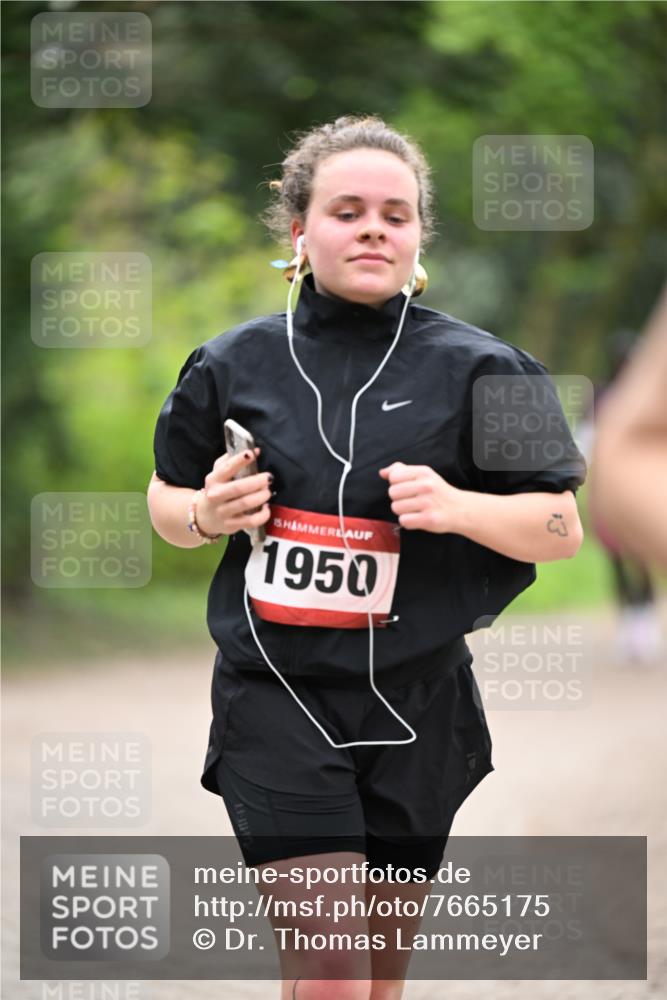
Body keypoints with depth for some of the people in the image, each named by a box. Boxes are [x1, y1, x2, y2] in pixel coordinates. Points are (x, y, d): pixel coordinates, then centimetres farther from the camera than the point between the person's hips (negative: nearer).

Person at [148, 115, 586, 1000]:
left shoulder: (477, 369, 0)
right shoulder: (235, 364, 5)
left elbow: (562, 530, 2)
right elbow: (166, 501, 19)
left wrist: (458, 507, -16)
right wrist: (205, 514, -4)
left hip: (417, 706, 1)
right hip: (275, 697, -1)